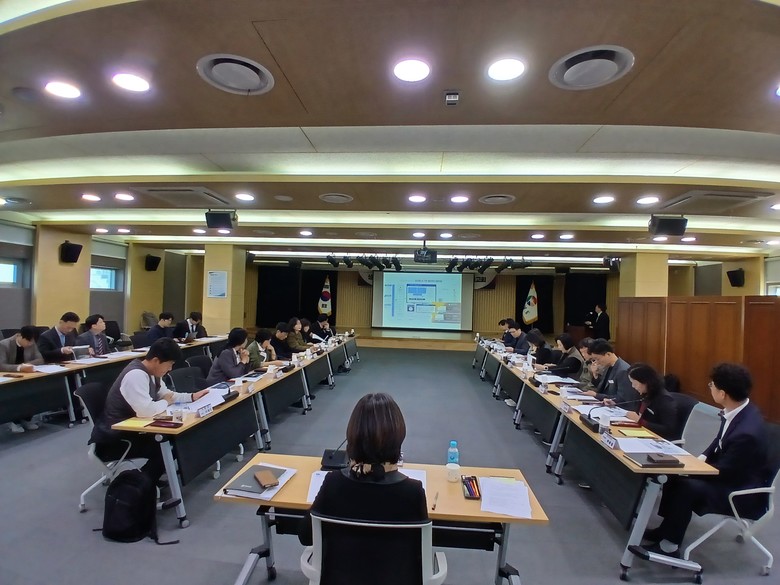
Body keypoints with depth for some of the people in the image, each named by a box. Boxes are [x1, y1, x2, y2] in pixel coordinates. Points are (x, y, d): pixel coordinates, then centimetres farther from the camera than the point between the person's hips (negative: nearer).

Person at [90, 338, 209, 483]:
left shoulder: (150, 371, 2)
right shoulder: (136, 375, -28)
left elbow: (165, 394, 15)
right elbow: (146, 410, -37)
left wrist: (192, 397, 1)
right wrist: (166, 403, -17)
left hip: (130, 429, 9)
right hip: (112, 440, -9)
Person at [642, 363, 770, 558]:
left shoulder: (747, 432, -35)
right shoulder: (740, 409, -7)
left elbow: (723, 471, -23)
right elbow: (719, 440, 10)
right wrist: (702, 458, -3)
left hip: (742, 492, -9)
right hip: (730, 472, 9)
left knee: (686, 487, -24)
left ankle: (669, 545, -6)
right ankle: (667, 528, 15)